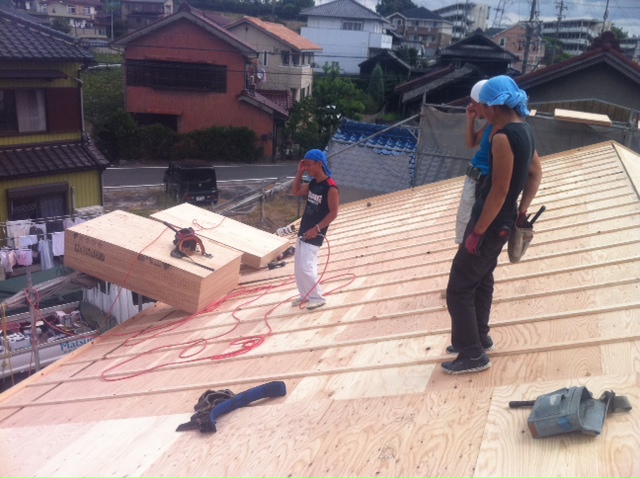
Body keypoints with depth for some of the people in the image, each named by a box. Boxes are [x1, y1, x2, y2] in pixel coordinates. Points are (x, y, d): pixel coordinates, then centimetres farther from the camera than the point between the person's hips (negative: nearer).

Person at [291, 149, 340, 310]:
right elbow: (295, 191, 19)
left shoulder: (331, 187, -19)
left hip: (314, 235, -9)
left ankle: (318, 298, 4)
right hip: (303, 231, 9)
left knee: (305, 268, -11)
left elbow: (333, 213, -19)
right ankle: (306, 295, 28)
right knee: (298, 267, 13)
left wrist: (316, 229, -22)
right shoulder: (313, 183, 7)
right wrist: (299, 172, 7)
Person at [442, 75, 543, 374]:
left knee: (459, 288, 0)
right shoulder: (523, 130, 7)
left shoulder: (503, 137, -23)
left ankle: (473, 355, 9)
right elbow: (536, 173, 17)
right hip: (504, 222, 10)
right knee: (481, 279, 23)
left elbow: (499, 191, -25)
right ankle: (479, 337, 37)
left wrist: (477, 231, -18)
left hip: (491, 224, -10)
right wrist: (522, 211, 18)